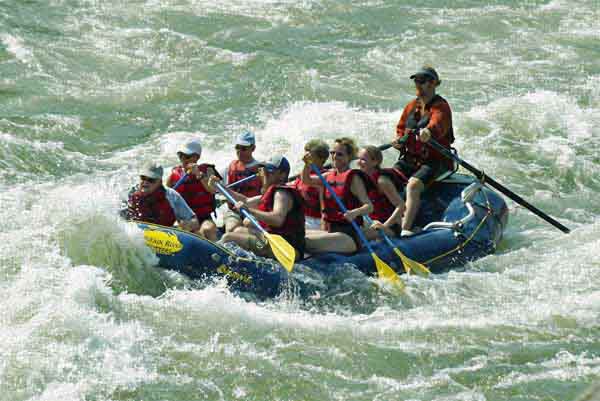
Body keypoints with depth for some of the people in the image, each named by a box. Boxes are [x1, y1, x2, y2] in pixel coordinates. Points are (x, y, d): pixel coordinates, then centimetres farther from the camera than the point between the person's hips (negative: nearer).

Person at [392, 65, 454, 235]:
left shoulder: (441, 106, -8)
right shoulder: (411, 106, 13)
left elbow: (438, 123, -31)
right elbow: (401, 128, 25)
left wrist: (428, 131, -55)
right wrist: (400, 141, 2)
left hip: (434, 162, -7)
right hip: (410, 159, 7)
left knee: (413, 185, -32)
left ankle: (406, 229, -39)